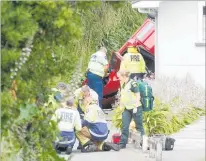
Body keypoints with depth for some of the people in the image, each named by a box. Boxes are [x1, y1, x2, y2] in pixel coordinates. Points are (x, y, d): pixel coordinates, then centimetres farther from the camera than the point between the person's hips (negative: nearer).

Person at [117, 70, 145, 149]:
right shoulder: (123, 84, 10)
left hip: (135, 108, -7)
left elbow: (138, 96, -16)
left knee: (139, 126, 4)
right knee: (125, 127, 3)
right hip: (127, 109, 7)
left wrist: (135, 107, -19)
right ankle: (122, 144, 7)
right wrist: (121, 106, 16)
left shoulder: (133, 84, -15)